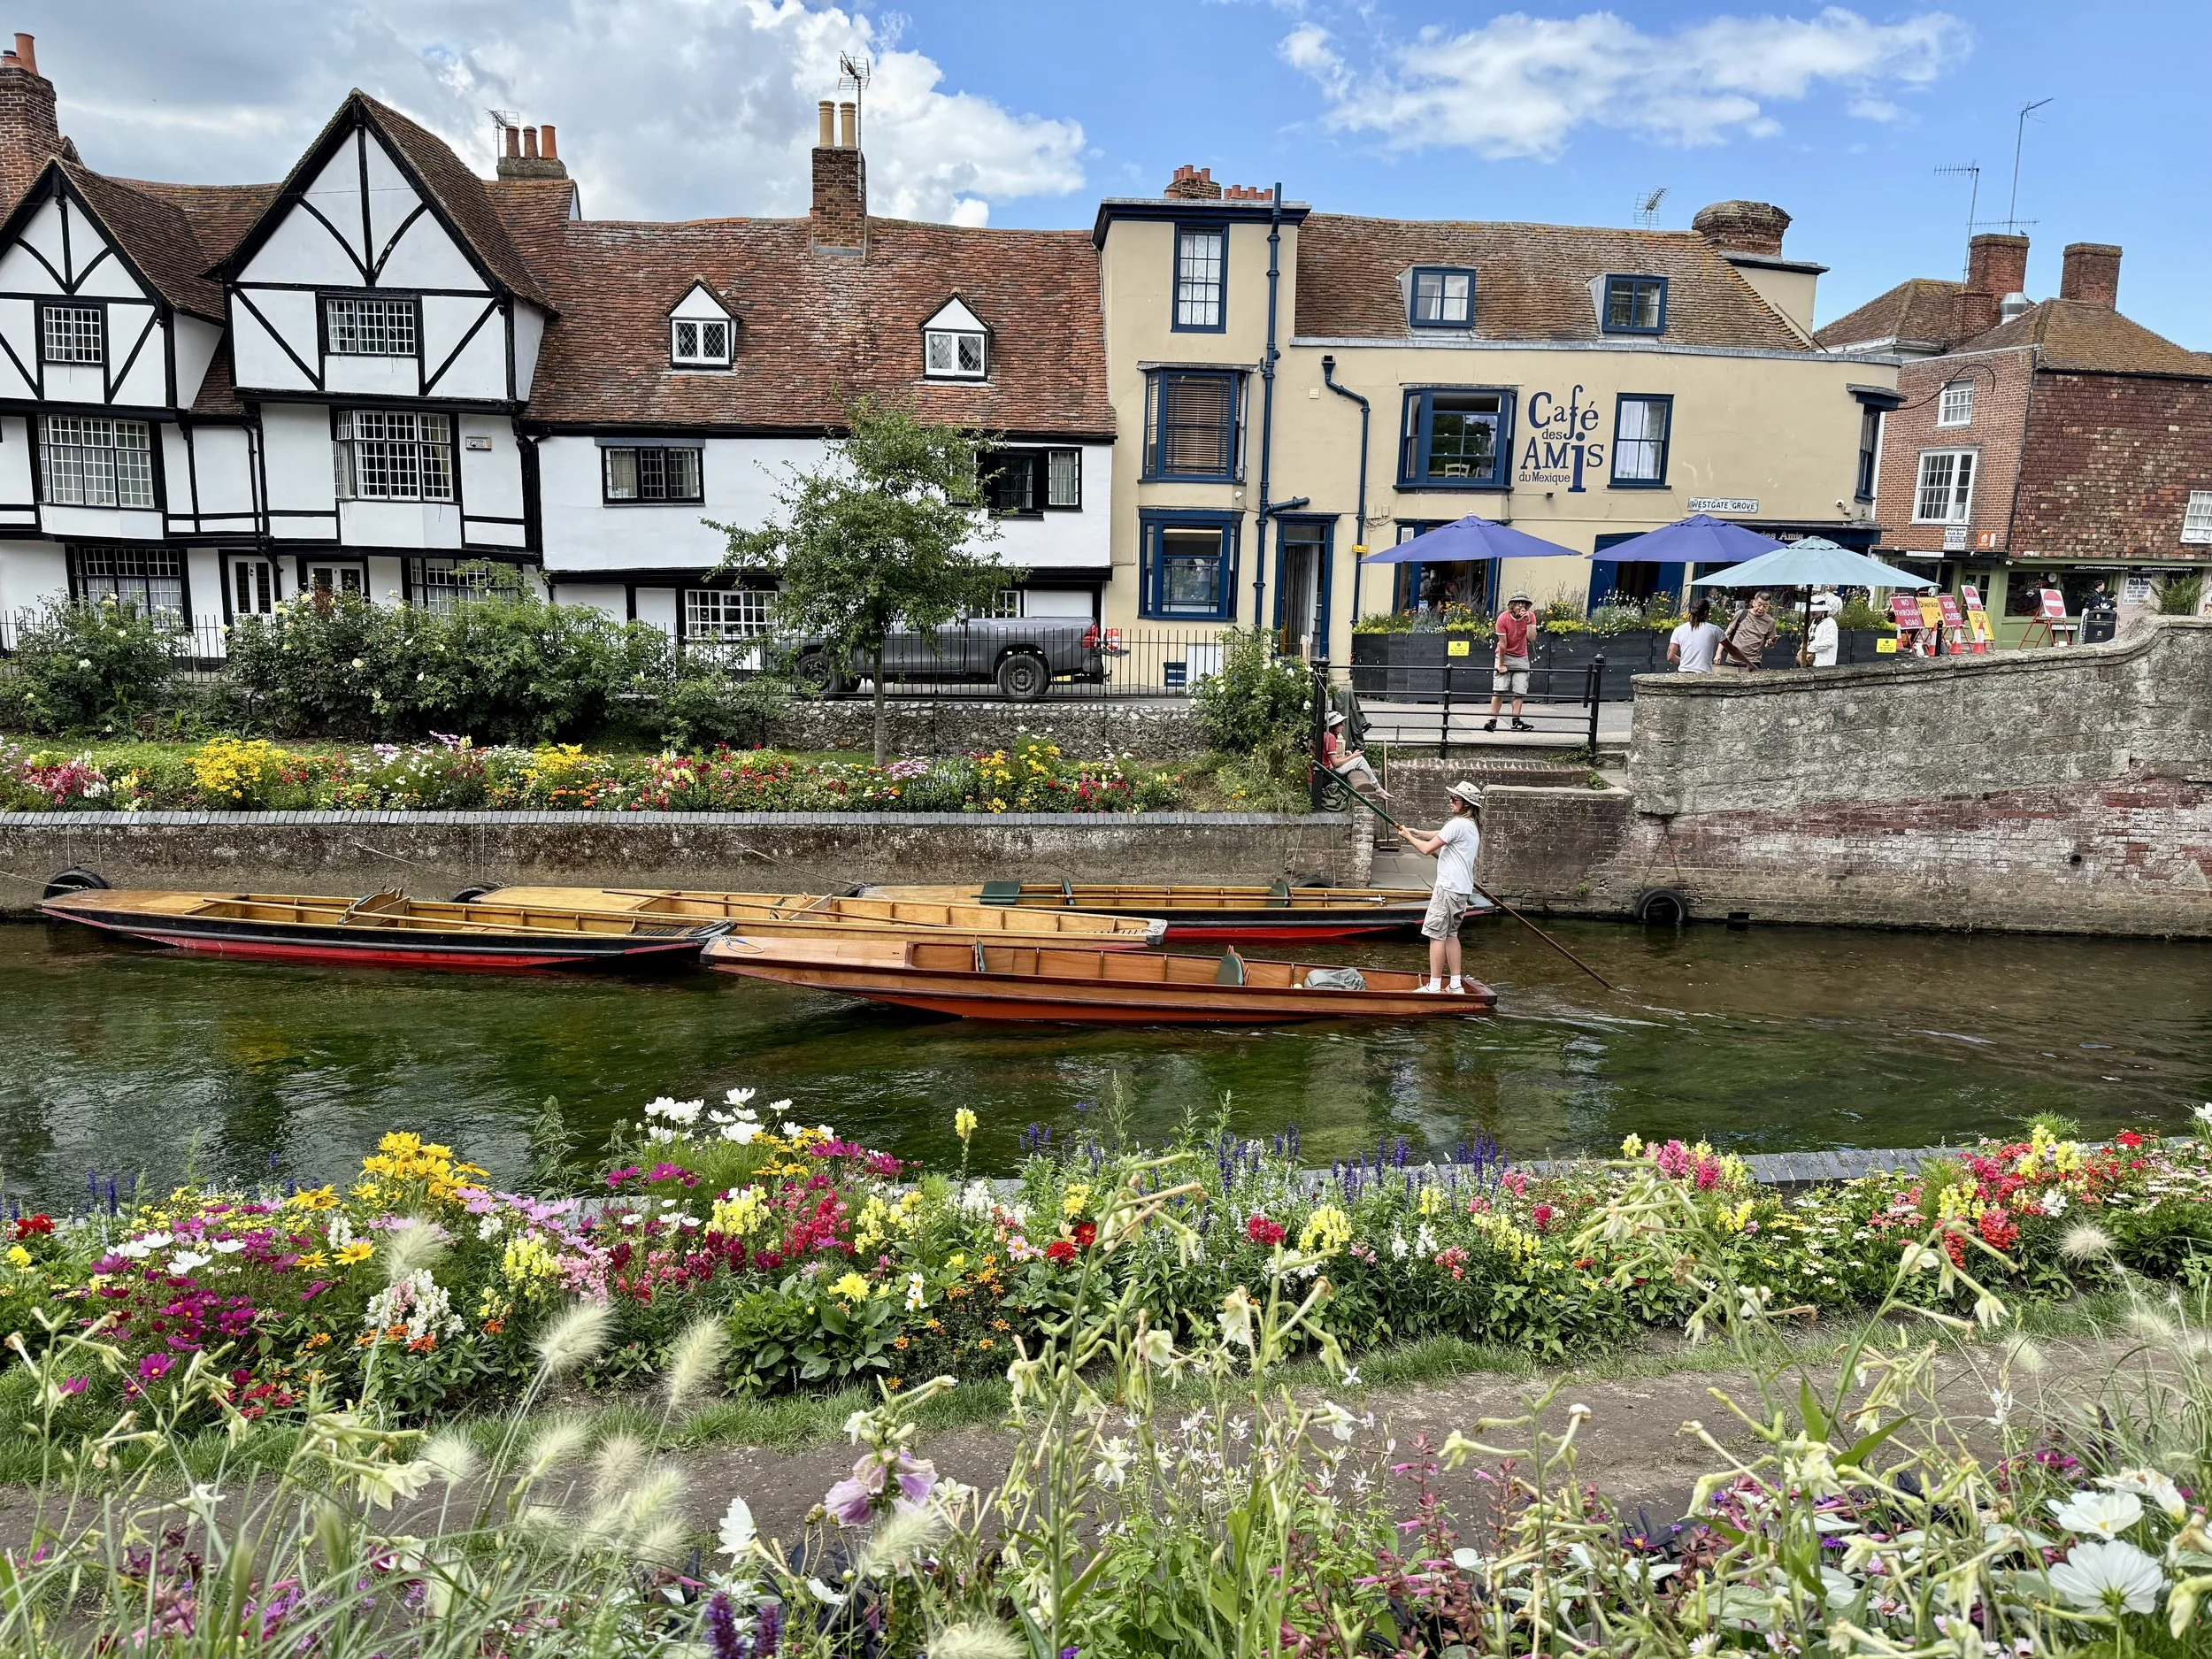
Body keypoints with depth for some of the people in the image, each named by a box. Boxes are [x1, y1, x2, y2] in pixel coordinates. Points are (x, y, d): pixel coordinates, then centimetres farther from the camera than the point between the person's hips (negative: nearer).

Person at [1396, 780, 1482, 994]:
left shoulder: (1458, 824, -16)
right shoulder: (1472, 825, 16)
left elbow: (1427, 849, -16)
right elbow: (1441, 837, 26)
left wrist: (1409, 836, 0)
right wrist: (1419, 833, 14)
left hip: (1449, 888, -10)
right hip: (1462, 889, 10)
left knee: (1436, 934, -7)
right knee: (1450, 934, 15)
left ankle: (1434, 987, -7)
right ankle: (1456, 985, 15)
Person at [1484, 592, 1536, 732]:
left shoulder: (1530, 616, -7)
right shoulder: (1503, 618, -16)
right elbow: (1502, 644, -15)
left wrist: (1528, 621, -30)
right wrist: (1501, 664, -13)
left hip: (1521, 658, 3)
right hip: (1505, 656, -3)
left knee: (1519, 691, -1)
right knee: (1499, 690, -10)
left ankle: (1516, 721, 1)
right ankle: (1492, 720, -8)